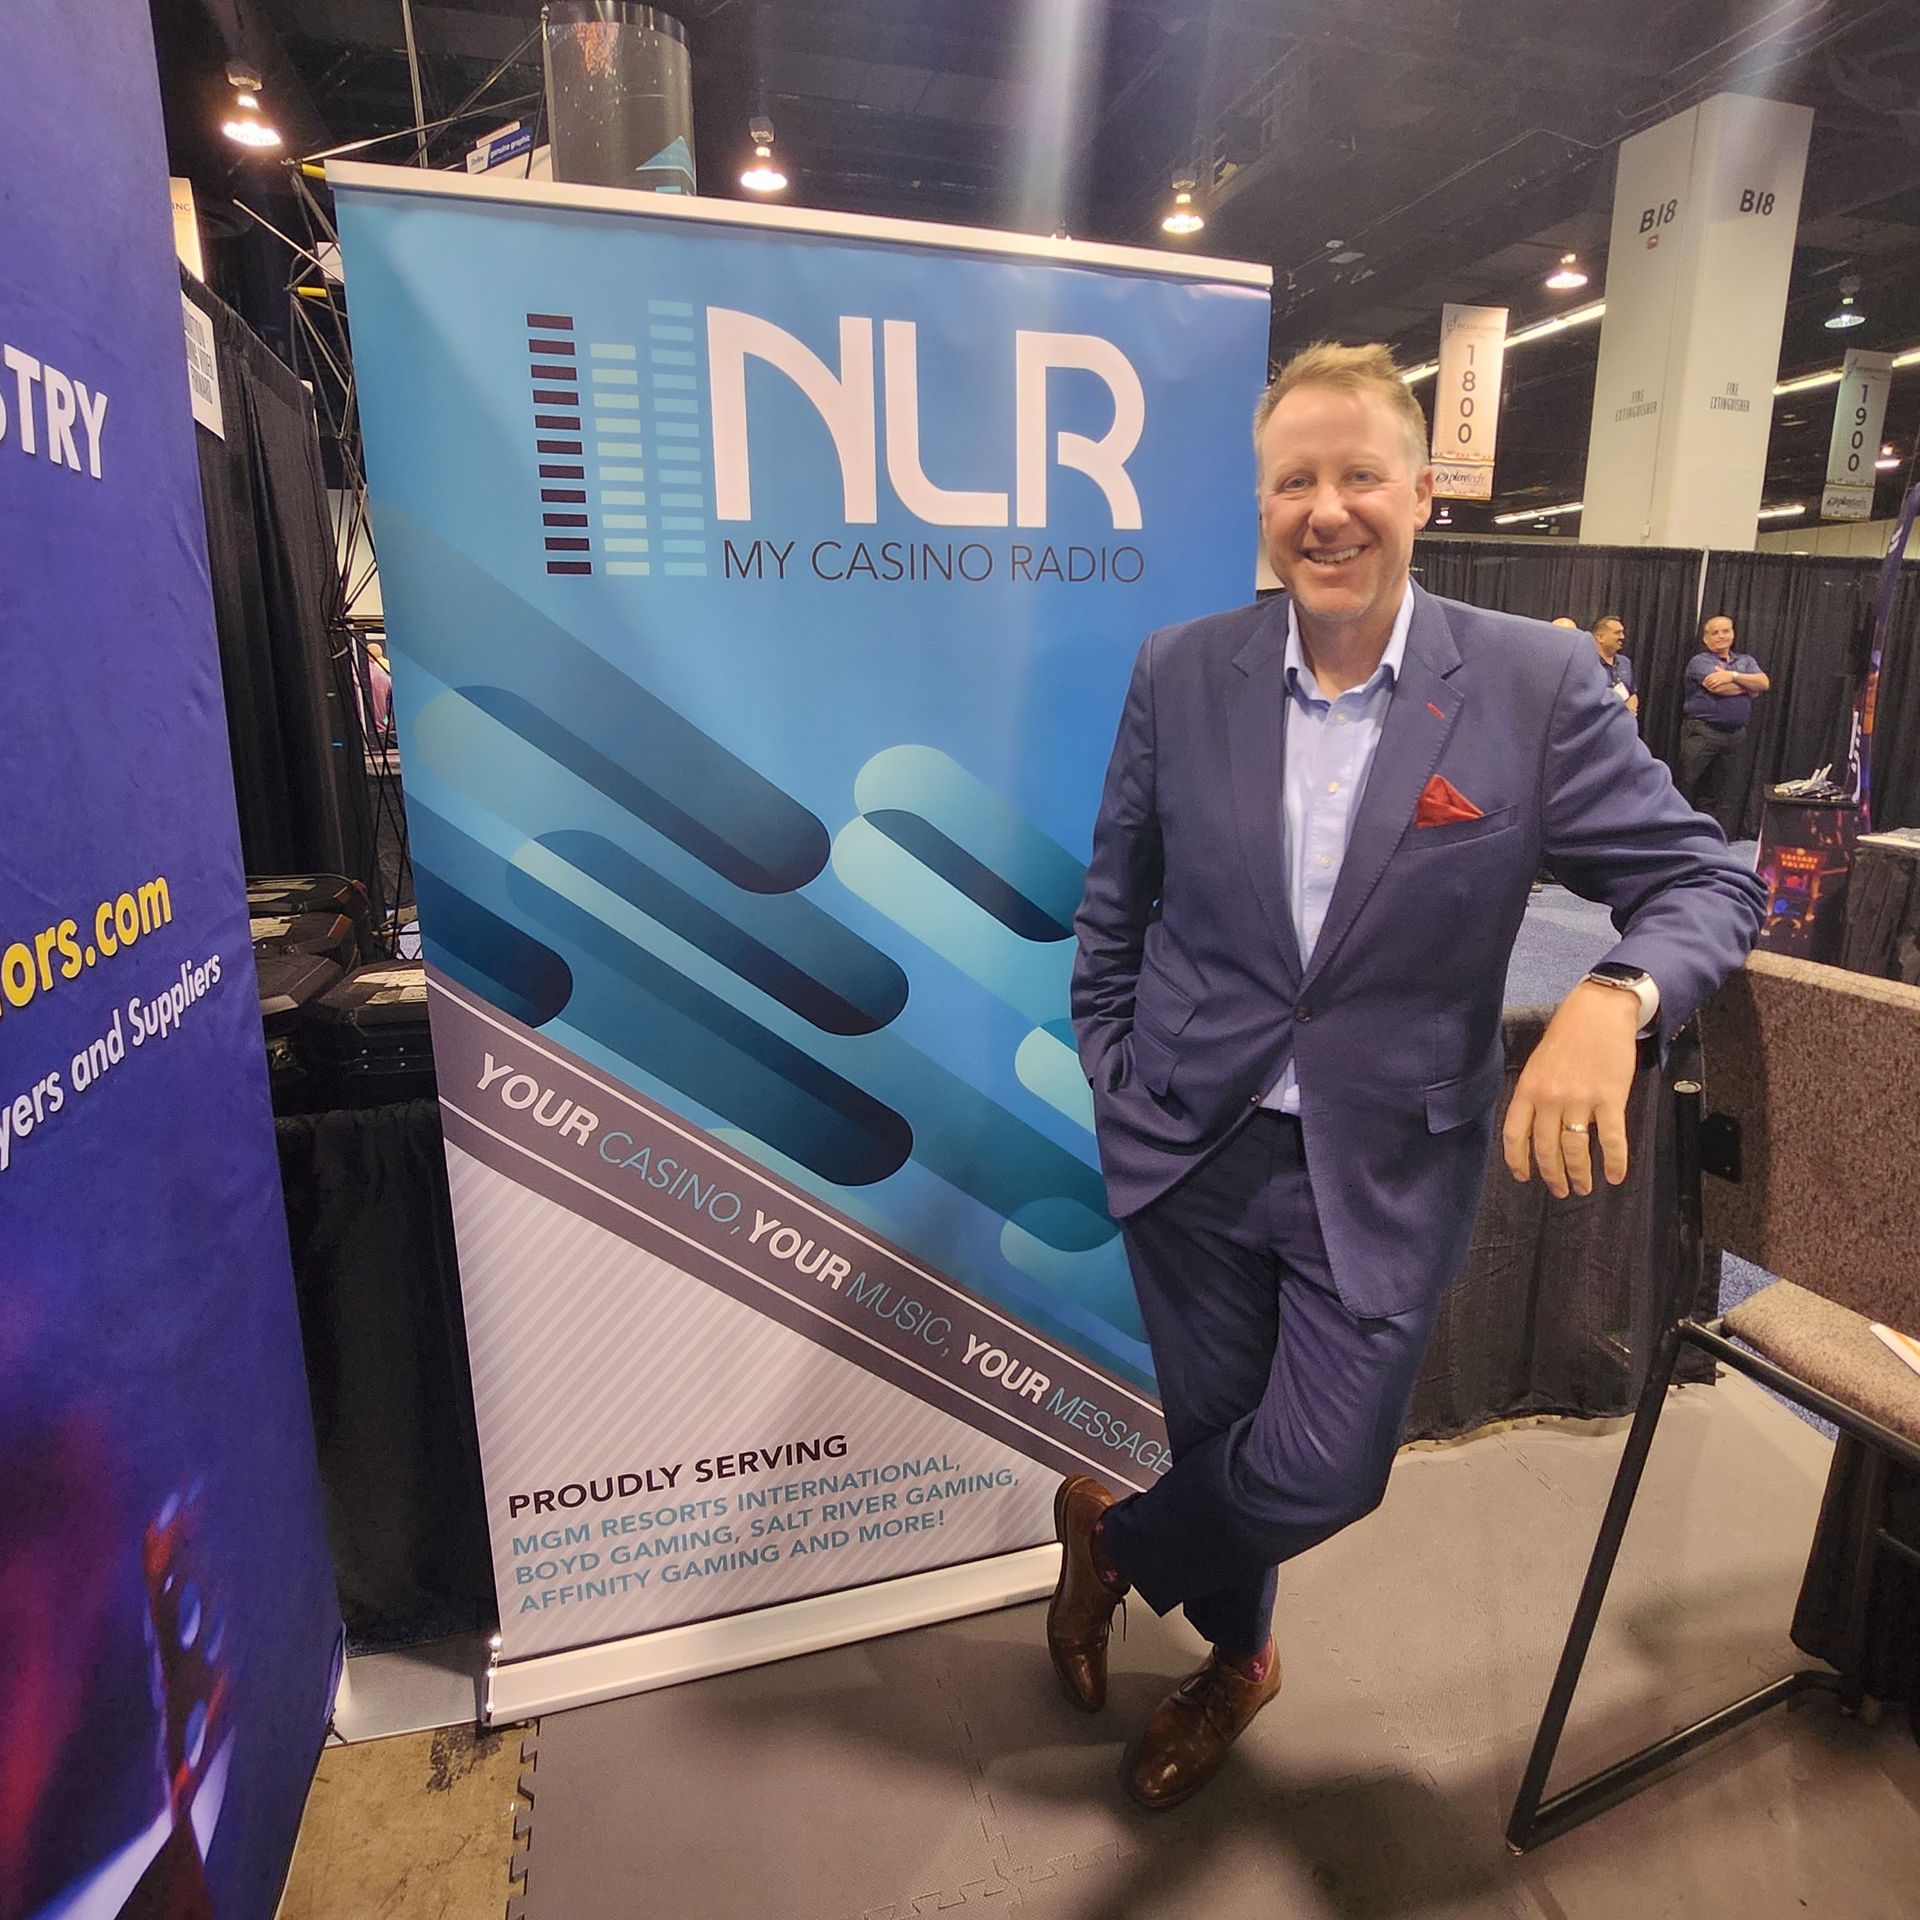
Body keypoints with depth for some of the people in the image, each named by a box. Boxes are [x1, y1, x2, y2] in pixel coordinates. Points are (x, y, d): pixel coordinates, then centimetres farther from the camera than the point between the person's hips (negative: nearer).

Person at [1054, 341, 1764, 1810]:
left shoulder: (1538, 682, -7)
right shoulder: (1180, 672, -2)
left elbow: (1708, 879, -5)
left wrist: (1612, 999, -26)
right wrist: (1108, 1071, 5)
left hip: (1386, 1170, -1)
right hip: (1187, 1145, 2)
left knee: (1319, 1474, 1)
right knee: (1218, 1438, 17)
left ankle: (1114, 1538, 38)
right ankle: (1236, 1662, 51)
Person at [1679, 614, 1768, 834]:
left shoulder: (1746, 661, 17)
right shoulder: (1699, 662, -1)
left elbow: (1764, 683, -2)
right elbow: (1719, 688, -16)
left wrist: (1733, 676, -14)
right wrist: (1748, 686, 0)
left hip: (1735, 734, 5)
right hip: (1702, 732, -5)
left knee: (1725, 791, 9)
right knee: (1690, 786, -6)